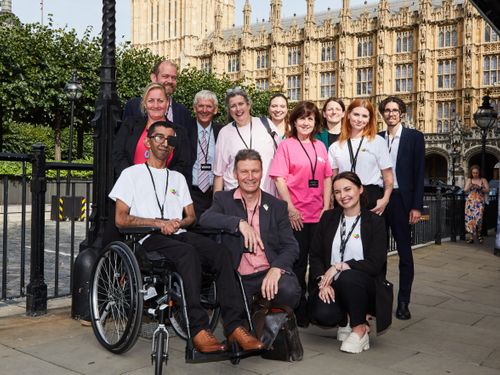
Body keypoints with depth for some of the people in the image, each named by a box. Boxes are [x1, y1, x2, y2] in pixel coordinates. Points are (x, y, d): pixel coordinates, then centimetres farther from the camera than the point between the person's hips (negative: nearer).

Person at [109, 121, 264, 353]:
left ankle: (234, 327, -32)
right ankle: (198, 330, -39)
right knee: (188, 252, -37)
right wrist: (159, 223, -10)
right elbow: (121, 220, 2)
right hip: (149, 239, -4)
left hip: (179, 235, 5)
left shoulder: (178, 178, 28)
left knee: (220, 252, -27)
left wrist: (177, 223, -3)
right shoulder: (132, 174, 12)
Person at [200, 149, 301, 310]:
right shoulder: (223, 199, 10)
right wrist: (239, 222, -25)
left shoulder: (277, 206, 12)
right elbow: (205, 219, -11)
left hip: (271, 272, 1)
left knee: (289, 291, -30)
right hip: (237, 276, -1)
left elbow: (291, 246, 5)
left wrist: (276, 268, -15)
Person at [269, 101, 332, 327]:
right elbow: (279, 179, -6)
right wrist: (290, 208, -13)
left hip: (318, 214, 4)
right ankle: (299, 311, 15)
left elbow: (327, 178, 13)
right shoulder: (286, 145, 0)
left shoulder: (320, 146, 13)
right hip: (295, 215, -4)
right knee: (297, 264, 3)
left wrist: (327, 207, 3)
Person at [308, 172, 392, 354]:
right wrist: (323, 281, -14)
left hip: (364, 286, -2)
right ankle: (345, 319, 9)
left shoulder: (375, 221, -1)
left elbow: (375, 264, -10)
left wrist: (340, 266, -19)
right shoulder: (328, 217, 8)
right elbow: (315, 255, 3)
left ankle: (360, 328, -10)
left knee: (347, 277, -36)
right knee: (322, 314, -29)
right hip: (330, 285, 2)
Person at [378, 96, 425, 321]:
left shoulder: (414, 137, 1)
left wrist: (416, 206, -10)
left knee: (404, 252, 4)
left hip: (401, 200, -3)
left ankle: (403, 303, 12)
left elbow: (419, 173, -3)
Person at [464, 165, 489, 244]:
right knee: (469, 218, -7)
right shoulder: (468, 180, 11)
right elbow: (465, 190, 5)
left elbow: (487, 190, 2)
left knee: (478, 218, -12)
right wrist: (470, 186, -13)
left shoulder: (483, 180, 7)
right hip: (470, 201, 1)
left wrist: (480, 188, -14)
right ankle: (470, 237, -6)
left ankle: (479, 235, 6)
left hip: (479, 202, -1)